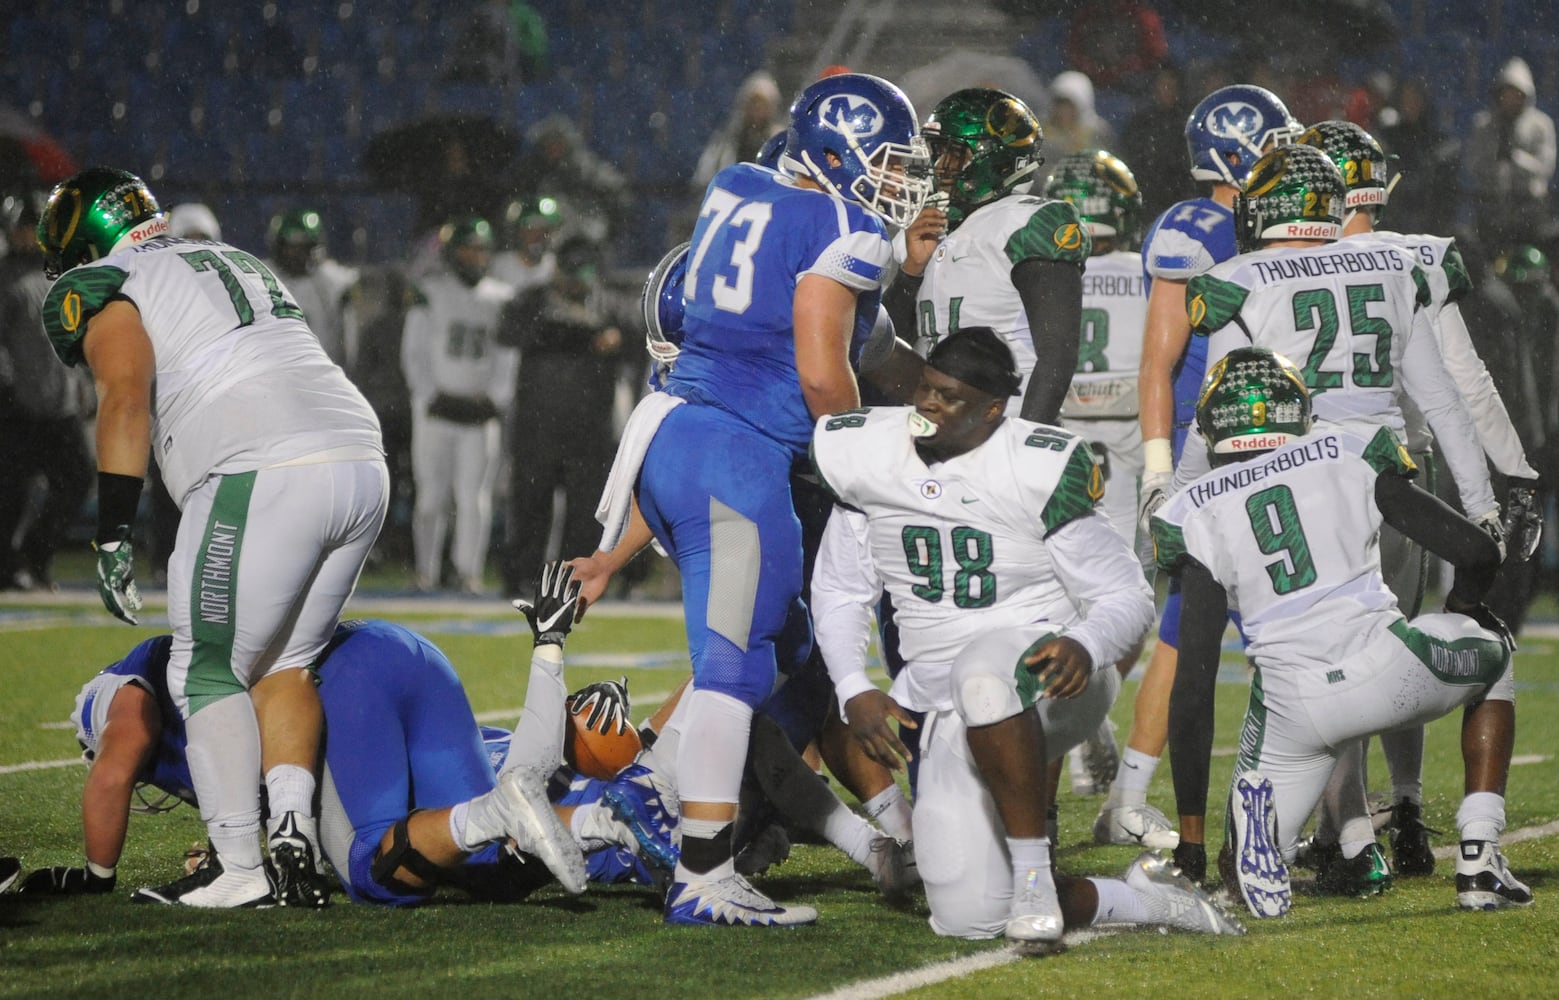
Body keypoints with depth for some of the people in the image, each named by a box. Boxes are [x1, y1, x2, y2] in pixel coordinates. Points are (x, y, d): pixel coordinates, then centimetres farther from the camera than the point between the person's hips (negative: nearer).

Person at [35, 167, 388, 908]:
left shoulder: (105, 292, 6)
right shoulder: (239, 266, 31)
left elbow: (125, 397, -10)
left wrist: (112, 535, -11)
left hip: (265, 480, -7)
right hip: (362, 464, 7)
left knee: (208, 675, 5)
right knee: (282, 664, 19)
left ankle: (241, 869, 1)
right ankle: (294, 831, 4)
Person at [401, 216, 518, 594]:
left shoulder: (499, 298, 8)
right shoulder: (431, 293, 2)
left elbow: (508, 356, 11)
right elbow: (414, 352, 3)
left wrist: (496, 400, 0)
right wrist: (430, 396, -6)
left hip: (481, 411, 1)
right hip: (437, 407, -1)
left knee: (474, 495, -4)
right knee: (432, 493, 0)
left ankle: (469, 571, 1)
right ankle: (428, 570, 9)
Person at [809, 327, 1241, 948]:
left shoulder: (1039, 471, -14)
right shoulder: (868, 458, 0)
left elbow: (1127, 598, -9)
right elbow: (840, 592, 11)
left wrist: (1086, 647, -31)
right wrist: (854, 693, -5)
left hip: (1042, 671, -5)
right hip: (951, 718, 5)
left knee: (982, 670, -43)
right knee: (967, 919, -6)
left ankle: (1032, 874, -31)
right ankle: (1147, 901, 16)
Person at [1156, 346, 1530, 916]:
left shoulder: (1197, 515, 11)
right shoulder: (1353, 461, 12)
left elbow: (1191, 689, 8)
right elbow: (1477, 552, 8)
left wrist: (1190, 839, 12)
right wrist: (1460, 612, 34)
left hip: (1293, 708, 1)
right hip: (1386, 672, -1)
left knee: (1250, 875, 21)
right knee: (1493, 652, 33)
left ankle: (1255, 826, -20)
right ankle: (1478, 861, 19)